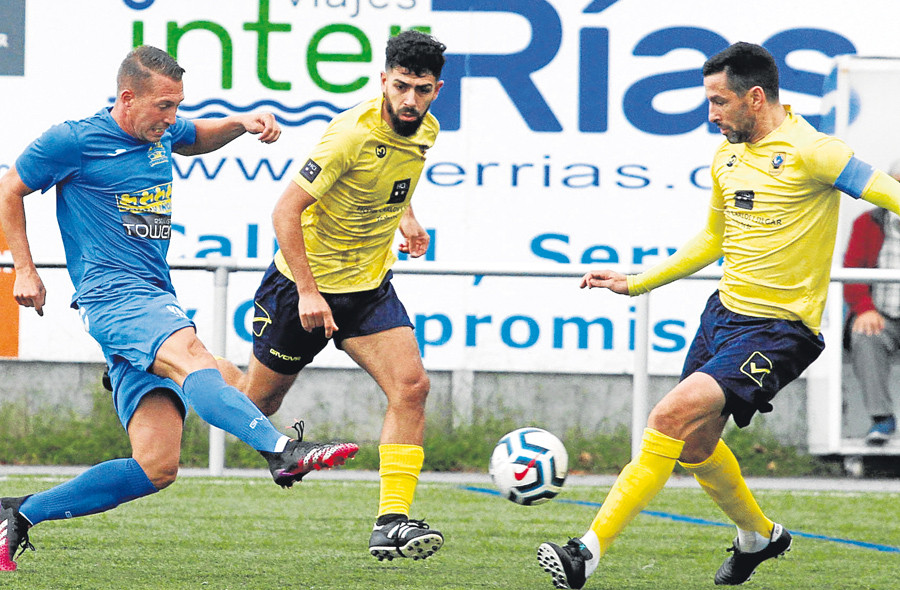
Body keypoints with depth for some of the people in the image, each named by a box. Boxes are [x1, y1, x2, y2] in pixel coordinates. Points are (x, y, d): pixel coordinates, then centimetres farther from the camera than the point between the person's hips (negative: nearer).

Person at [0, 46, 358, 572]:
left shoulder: (162, 134, 16)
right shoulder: (73, 141, -3)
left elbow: (200, 138, 40)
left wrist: (241, 123, 19)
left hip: (156, 301, 8)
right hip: (112, 294, -8)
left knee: (157, 466, -4)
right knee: (190, 357, -38)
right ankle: (282, 450, -60)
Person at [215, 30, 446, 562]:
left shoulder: (425, 132, -3)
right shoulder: (353, 134, -26)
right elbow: (287, 209, -24)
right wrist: (308, 291, -25)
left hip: (369, 285, 6)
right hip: (305, 283, -6)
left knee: (411, 386, -15)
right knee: (256, 402, 10)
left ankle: (392, 523, -15)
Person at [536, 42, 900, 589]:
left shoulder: (809, 152, -14)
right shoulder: (727, 155, 11)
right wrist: (636, 282, 23)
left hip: (778, 329, -9)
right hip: (725, 312, 9)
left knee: (675, 414, -22)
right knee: (695, 444, 15)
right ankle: (759, 534, 43)